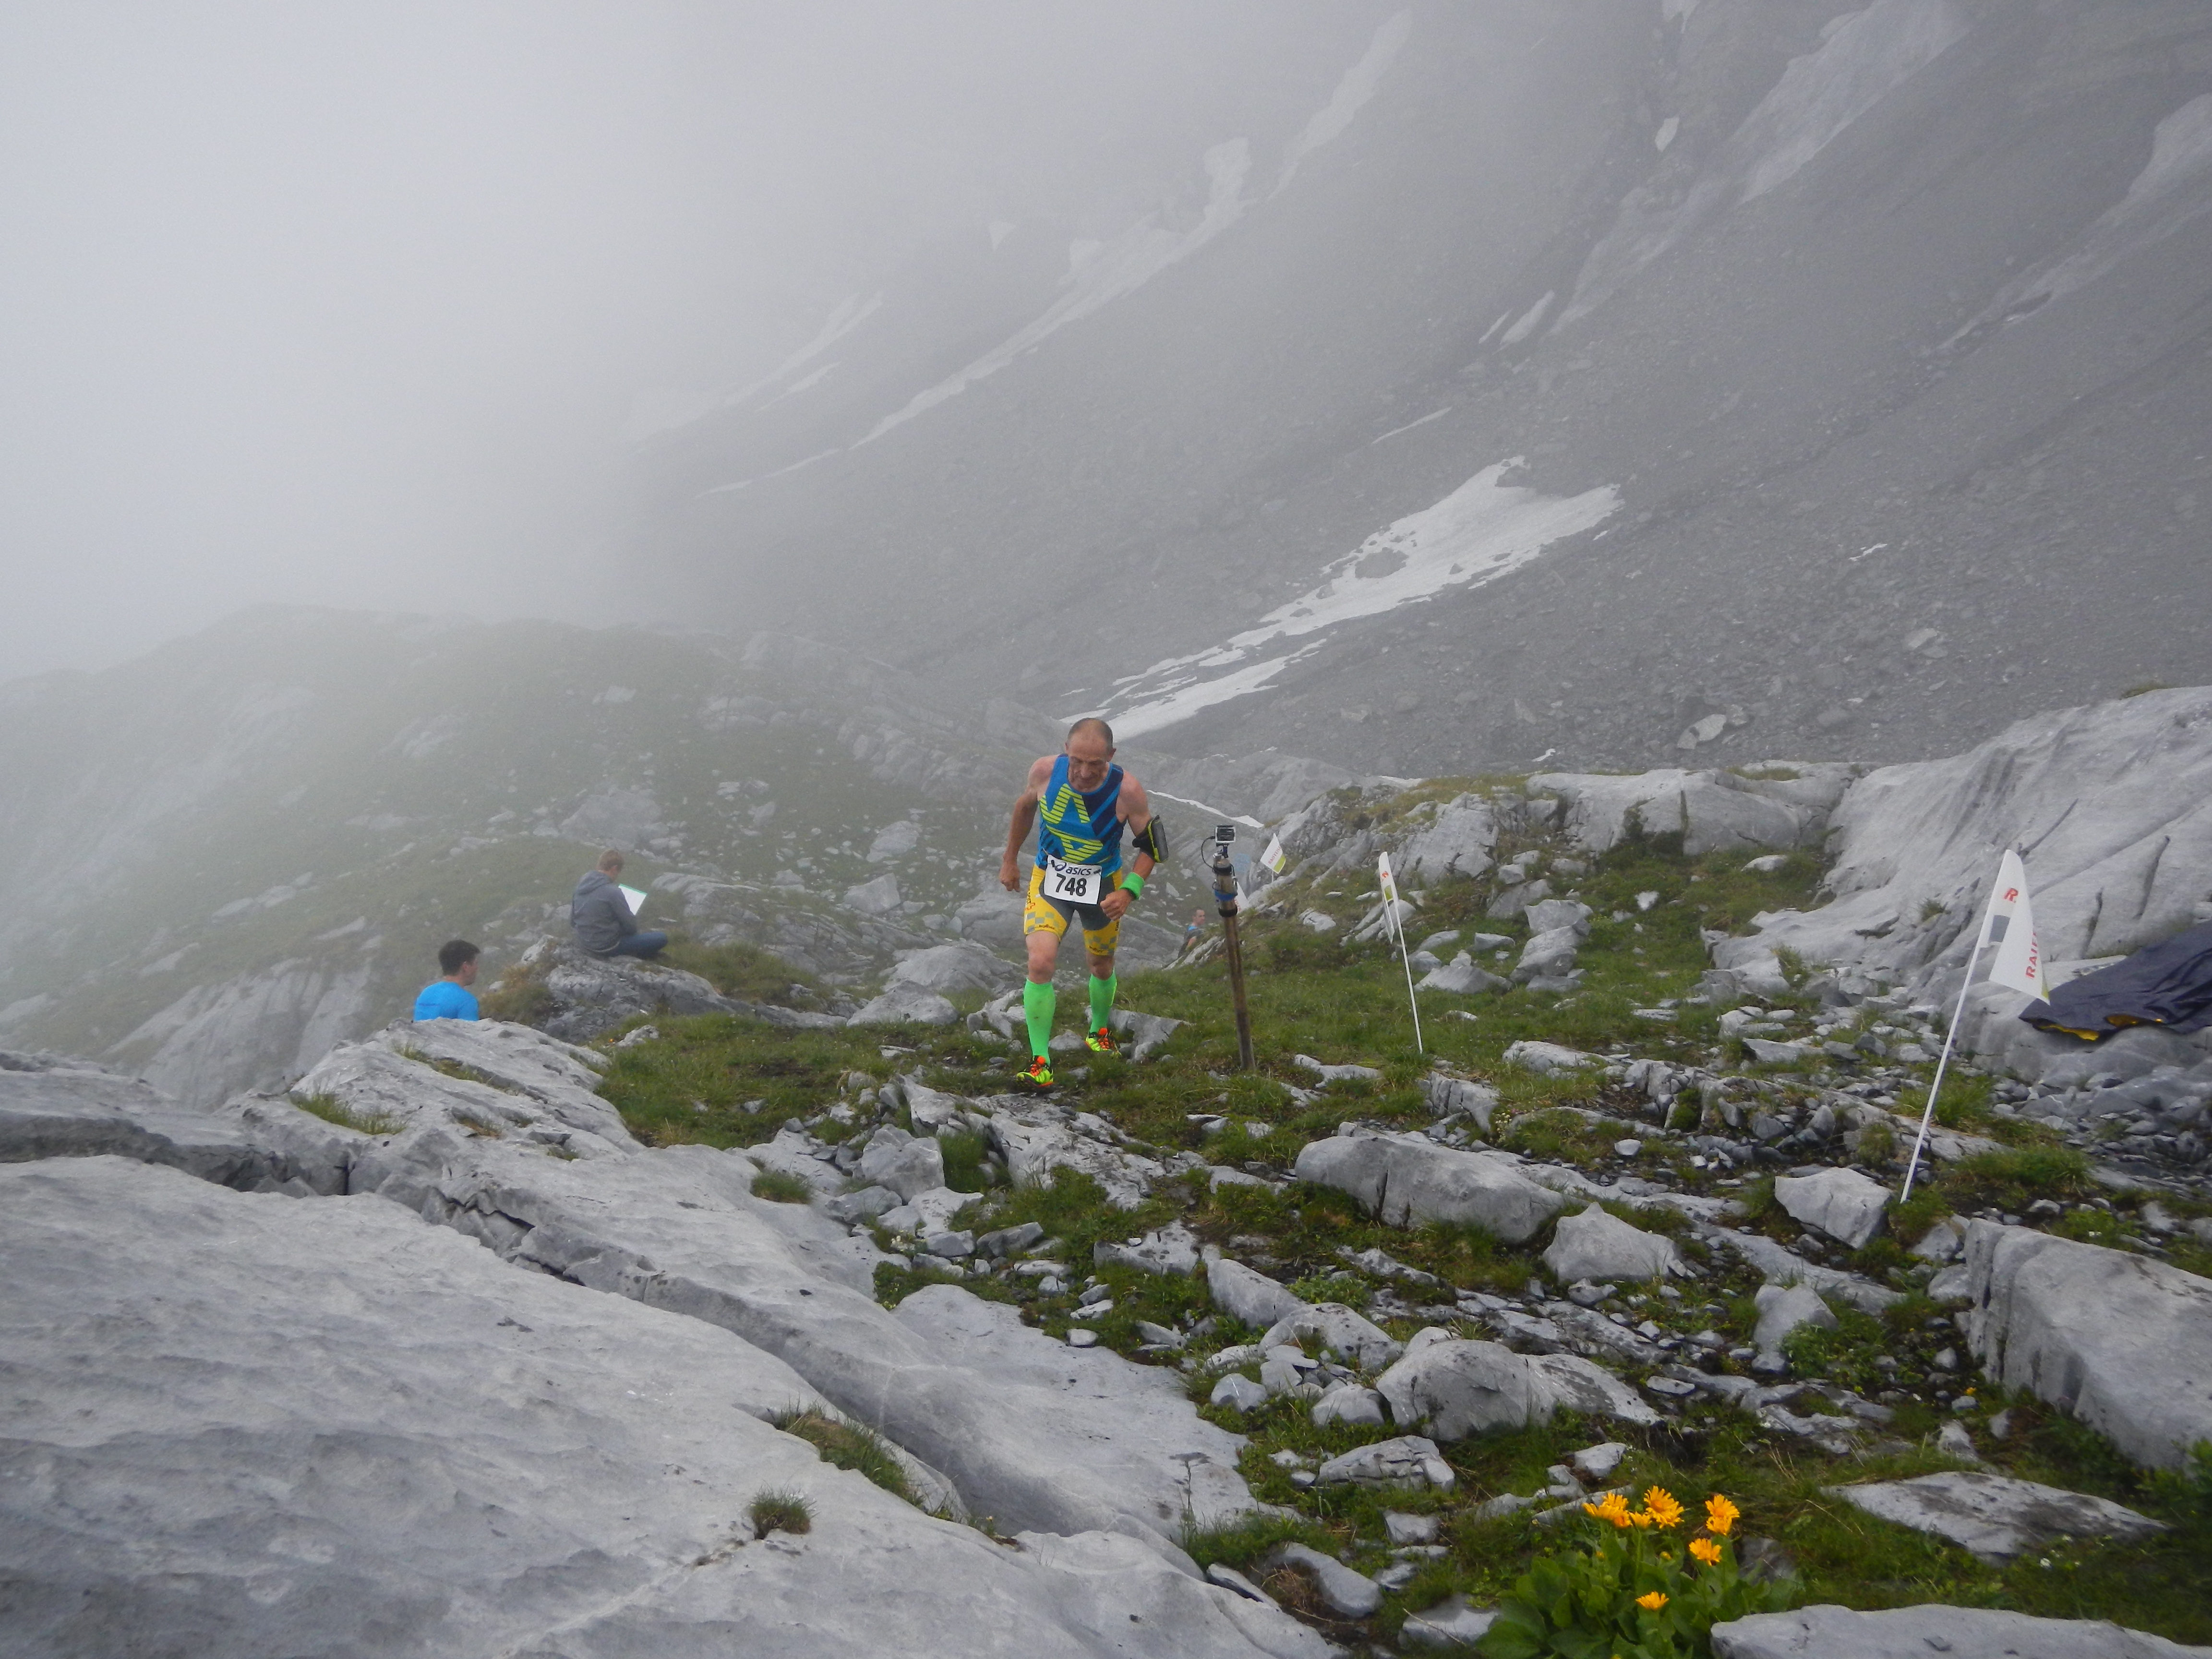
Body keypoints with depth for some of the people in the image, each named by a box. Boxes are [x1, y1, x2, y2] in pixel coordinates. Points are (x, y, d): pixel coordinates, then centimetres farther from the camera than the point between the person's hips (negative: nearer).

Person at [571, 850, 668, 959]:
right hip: (606, 946, -9)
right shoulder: (612, 892, -23)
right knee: (661, 938, -3)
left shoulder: (583, 883, -1)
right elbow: (630, 926, -16)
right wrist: (638, 930, 8)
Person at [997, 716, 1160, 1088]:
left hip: (1103, 887, 0)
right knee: (1040, 963, -18)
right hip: (1049, 880, 0)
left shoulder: (1127, 791, -25)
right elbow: (1025, 806, 3)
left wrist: (1128, 892, -24)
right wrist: (1010, 859, 11)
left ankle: (1099, 1032, 48)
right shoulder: (1045, 771, -21)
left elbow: (1150, 846, -11)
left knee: (1102, 967, 17)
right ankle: (1040, 1061, -8)